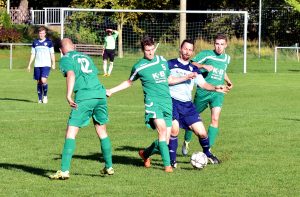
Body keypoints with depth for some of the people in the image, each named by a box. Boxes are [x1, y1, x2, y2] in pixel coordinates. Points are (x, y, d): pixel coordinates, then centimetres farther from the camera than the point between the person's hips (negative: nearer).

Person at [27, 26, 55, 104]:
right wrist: (29, 65, 10)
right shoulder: (35, 42, 10)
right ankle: (40, 99, 15)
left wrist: (53, 64, -3)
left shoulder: (49, 42, 2)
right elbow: (33, 54, 14)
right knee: (38, 82, 5)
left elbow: (52, 54, 4)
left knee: (43, 80, -18)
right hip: (37, 65, 4)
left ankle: (45, 96, 2)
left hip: (46, 65, -4)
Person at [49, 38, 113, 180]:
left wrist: (68, 95, -21)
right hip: (100, 93, 6)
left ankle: (64, 170, -10)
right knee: (102, 132, 19)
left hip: (84, 97, -6)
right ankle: (109, 167, 24)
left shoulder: (66, 59, 7)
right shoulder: (86, 57, 26)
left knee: (71, 132, -3)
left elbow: (71, 74, -11)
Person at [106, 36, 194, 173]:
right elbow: (129, 82, 19)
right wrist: (111, 90, 12)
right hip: (153, 102, -4)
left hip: (167, 102, 4)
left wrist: (186, 78, 17)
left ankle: (145, 154, 30)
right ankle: (167, 165, -25)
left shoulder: (162, 61, 12)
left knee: (164, 141, 1)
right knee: (162, 129, -27)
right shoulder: (139, 67, 2)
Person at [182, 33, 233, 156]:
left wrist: (228, 82, 17)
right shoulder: (206, 54, -6)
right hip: (203, 92, -3)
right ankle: (186, 142, 35)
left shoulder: (227, 58, 12)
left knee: (215, 119, -14)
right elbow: (191, 64, -11)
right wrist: (203, 66, -26)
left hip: (217, 93, 3)